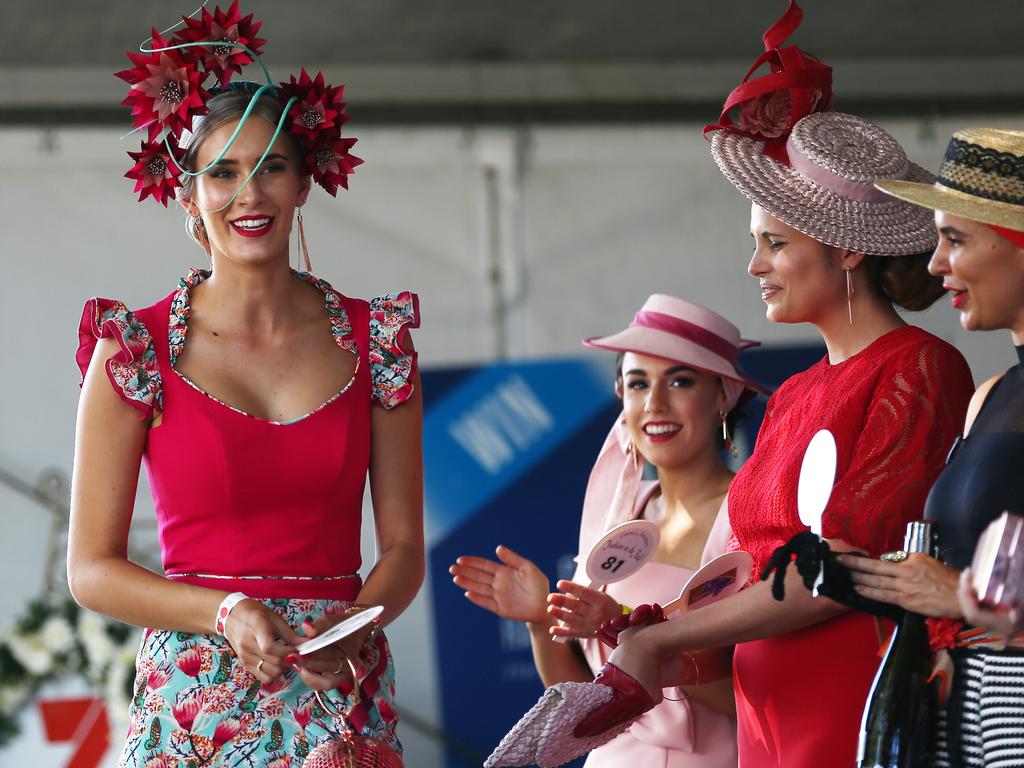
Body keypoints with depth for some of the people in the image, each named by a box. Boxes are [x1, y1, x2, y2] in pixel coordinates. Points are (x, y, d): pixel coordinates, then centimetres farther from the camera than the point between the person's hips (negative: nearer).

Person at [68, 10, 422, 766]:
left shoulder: (375, 338, 4)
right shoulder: (137, 348, -2)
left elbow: (404, 545, 7)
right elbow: (92, 569, -2)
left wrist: (352, 624, -13)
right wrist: (228, 613, -16)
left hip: (341, 694, 2)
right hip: (195, 700, -1)